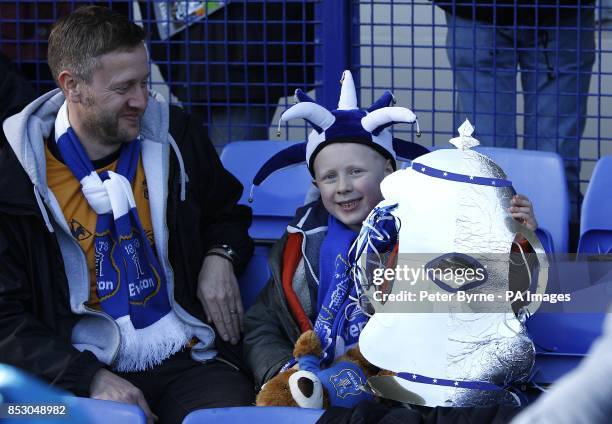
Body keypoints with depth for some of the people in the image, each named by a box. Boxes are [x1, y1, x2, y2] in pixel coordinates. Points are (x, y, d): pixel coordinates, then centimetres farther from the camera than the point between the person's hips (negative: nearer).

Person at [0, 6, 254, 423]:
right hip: (85, 370, -2)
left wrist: (220, 258, 3)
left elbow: (226, 212, 27)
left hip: (188, 360, 3)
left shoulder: (175, 134, 7)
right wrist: (91, 378, -18)